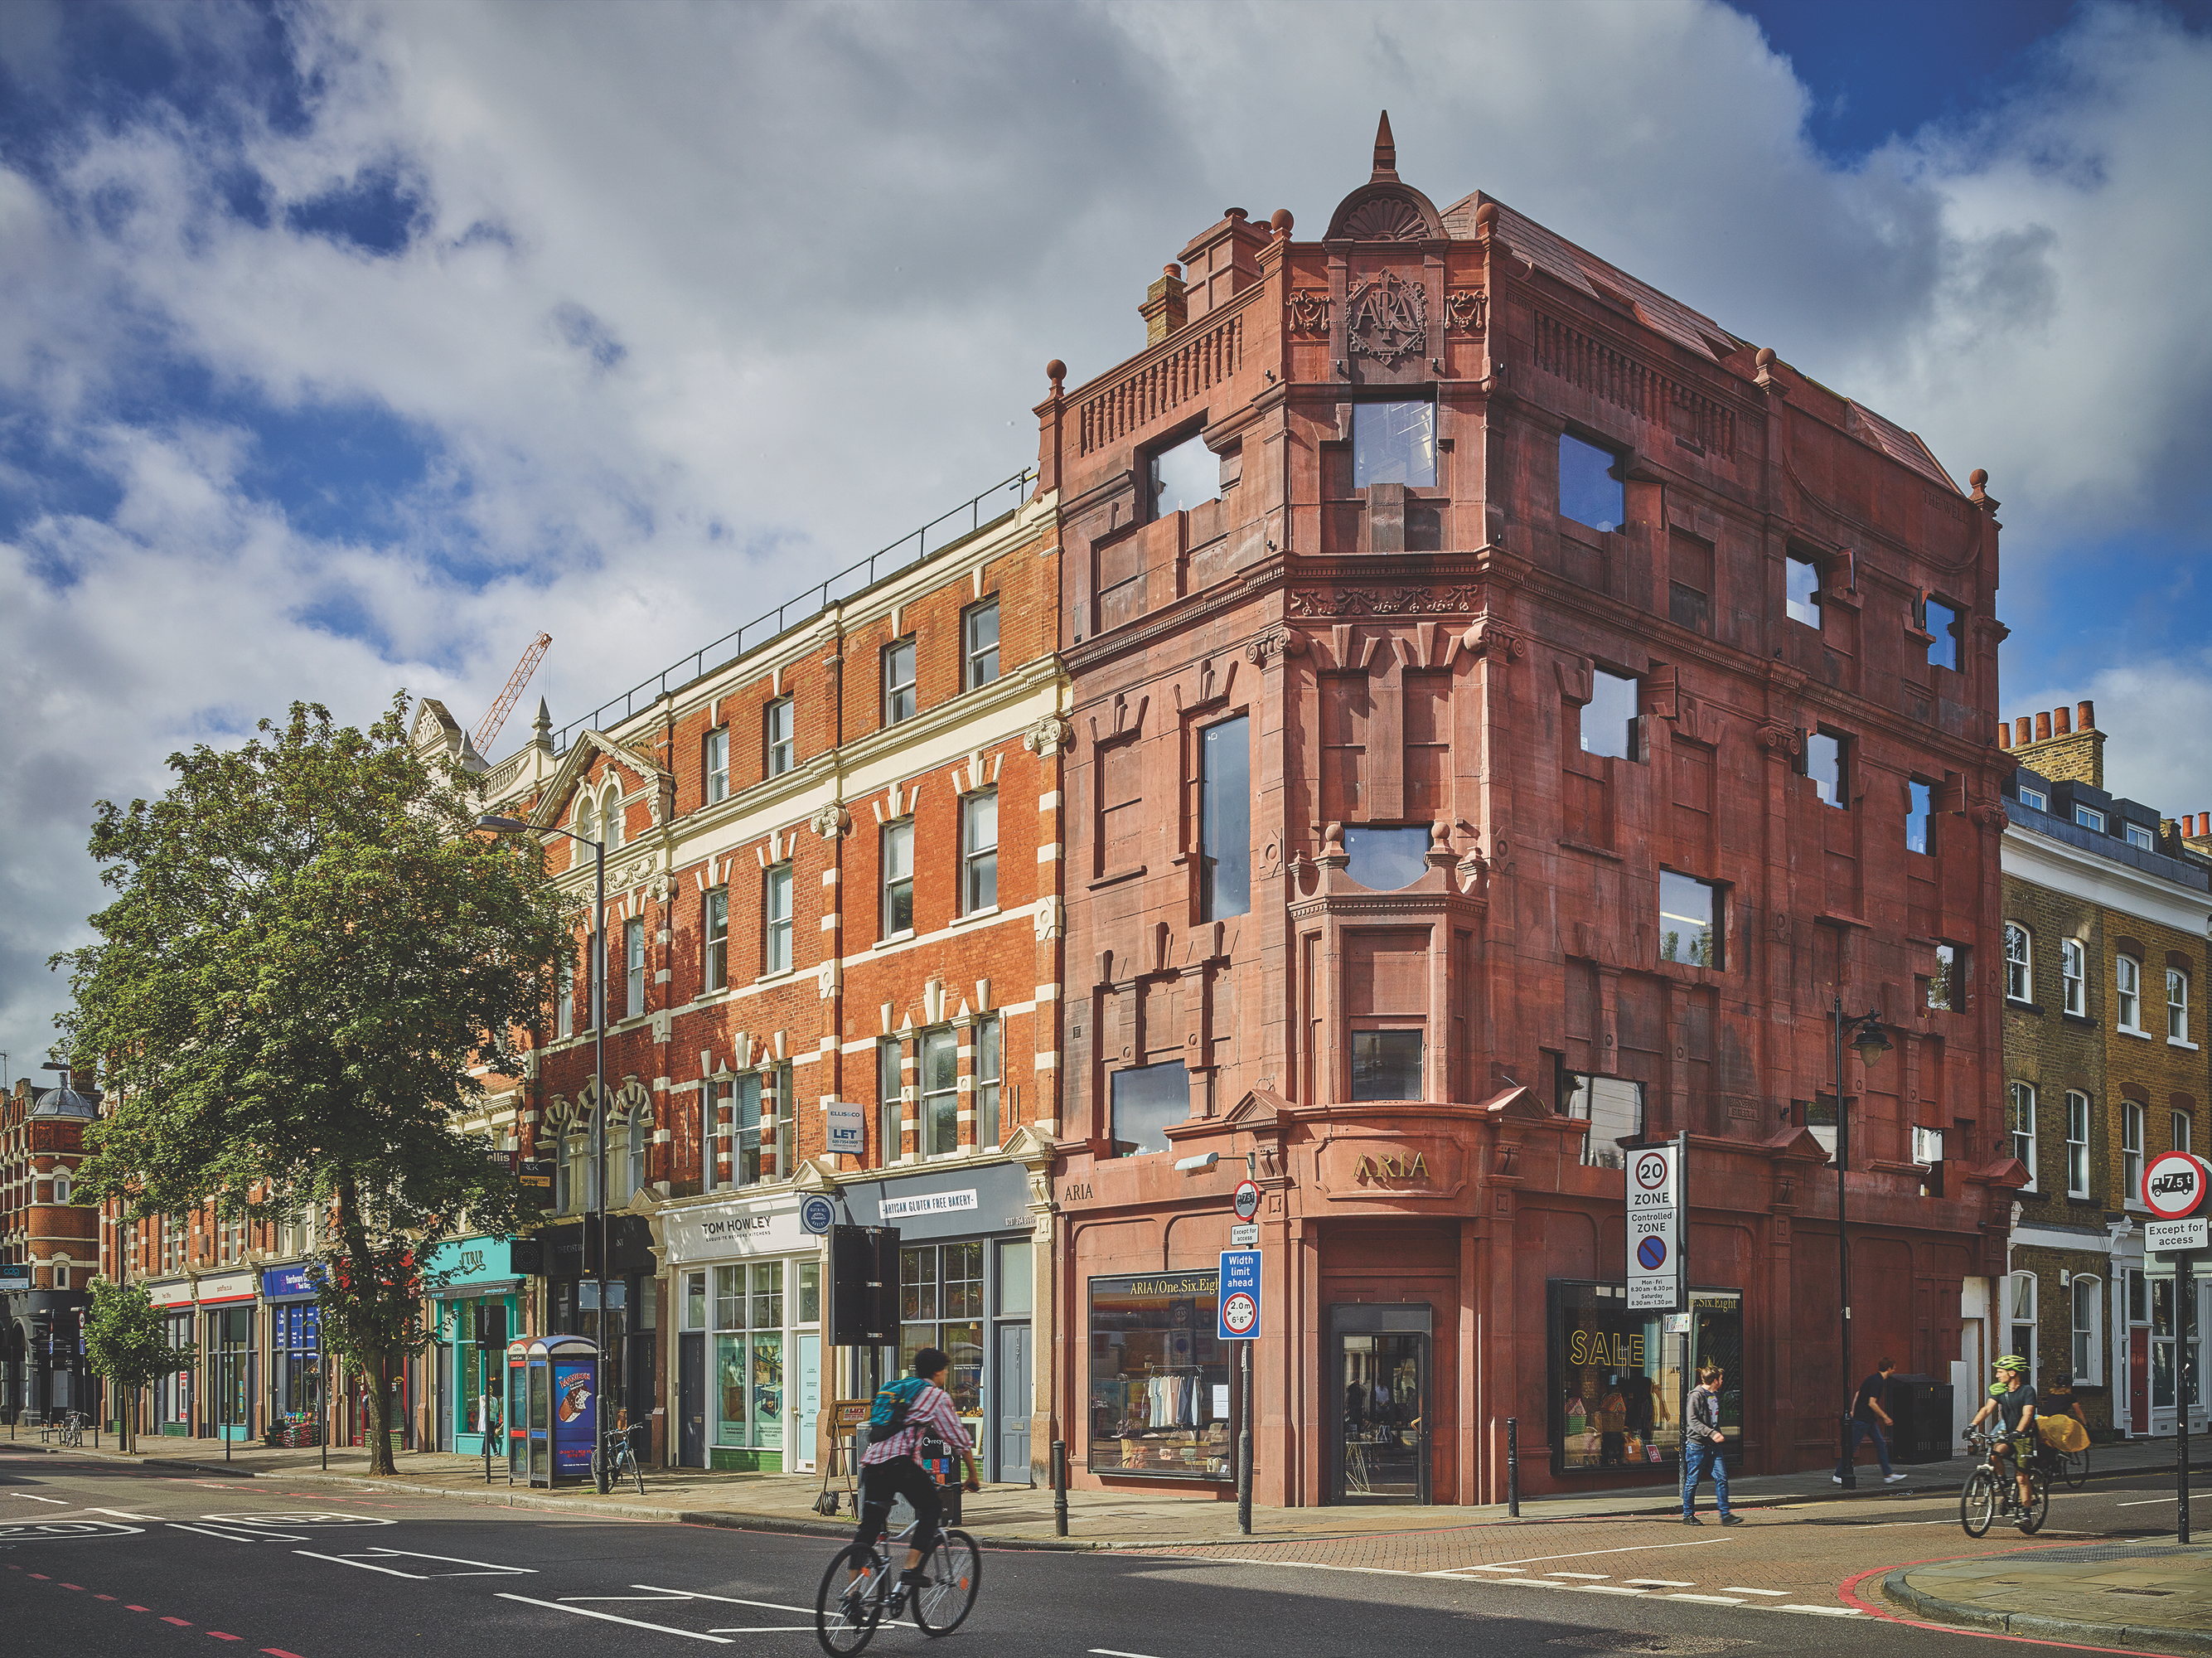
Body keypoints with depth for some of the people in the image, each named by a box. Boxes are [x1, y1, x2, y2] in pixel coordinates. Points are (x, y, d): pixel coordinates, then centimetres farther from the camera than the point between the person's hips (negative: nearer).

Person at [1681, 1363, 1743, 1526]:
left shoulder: (1715, 1395, 15)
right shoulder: (1696, 1395, -12)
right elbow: (1693, 1421, -18)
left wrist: (1719, 1434, 18)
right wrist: (1712, 1433, -26)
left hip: (1713, 1445, 8)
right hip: (1696, 1444, -8)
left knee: (1722, 1478, -1)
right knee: (1692, 1481, 1)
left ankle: (1725, 1515, 1)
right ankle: (1688, 1516, 11)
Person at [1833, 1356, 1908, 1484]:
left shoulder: (1873, 1379, 13)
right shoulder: (1877, 1381, -17)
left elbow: (1858, 1394, 19)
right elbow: (1872, 1403, -22)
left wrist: (1853, 1411, 20)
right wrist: (1885, 1417, -15)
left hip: (1869, 1420, 10)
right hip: (1863, 1419, -10)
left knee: (1881, 1444, 8)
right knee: (1852, 1447, -5)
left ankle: (1888, 1475, 8)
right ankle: (1838, 1475, 1)